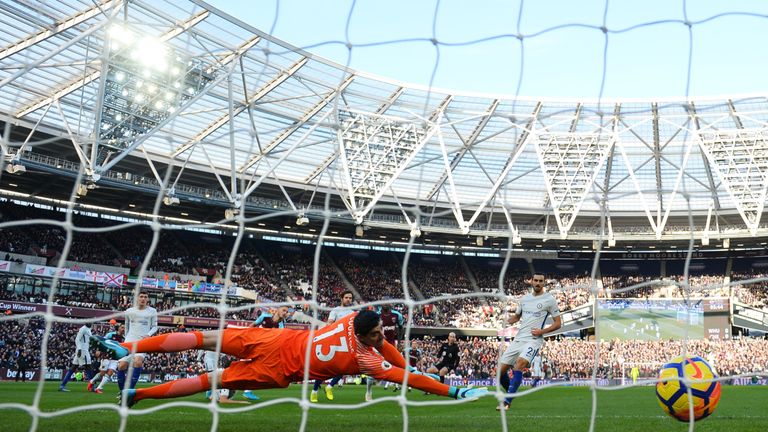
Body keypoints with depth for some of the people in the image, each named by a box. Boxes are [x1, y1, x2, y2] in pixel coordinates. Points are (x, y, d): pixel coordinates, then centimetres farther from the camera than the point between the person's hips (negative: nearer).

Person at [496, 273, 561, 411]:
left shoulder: (550, 300, 0)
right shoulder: (524, 298, 15)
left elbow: (558, 323, 2)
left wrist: (542, 331, -14)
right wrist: (508, 320, 5)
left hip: (534, 339, -6)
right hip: (518, 339, 6)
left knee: (519, 365, -29)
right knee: (501, 370, 1)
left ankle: (506, 402, -26)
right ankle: (511, 393, 27)